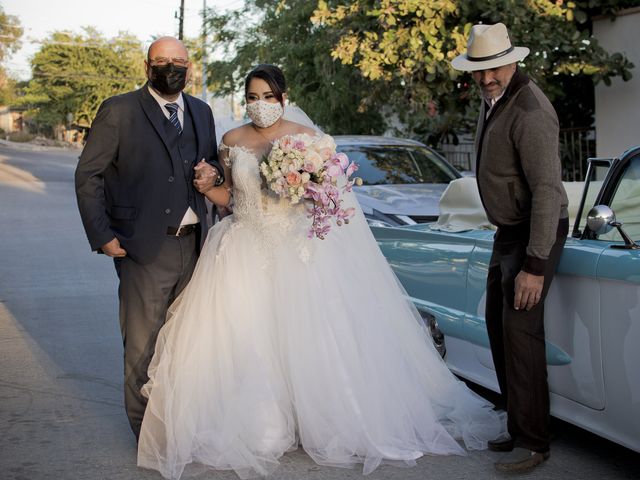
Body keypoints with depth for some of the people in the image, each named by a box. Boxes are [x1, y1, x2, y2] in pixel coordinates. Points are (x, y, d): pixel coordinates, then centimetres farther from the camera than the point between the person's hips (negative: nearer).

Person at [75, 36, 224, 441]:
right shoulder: (119, 111, -5)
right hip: (145, 248, -5)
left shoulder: (201, 112, 11)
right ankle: (147, 432, 18)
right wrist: (102, 236, -12)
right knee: (143, 344, 2)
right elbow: (88, 175, -5)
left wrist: (212, 173, 0)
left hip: (193, 245, 5)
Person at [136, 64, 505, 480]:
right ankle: (249, 426, 10)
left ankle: (318, 423, 13)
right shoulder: (233, 141, 8)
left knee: (305, 340, -3)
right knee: (240, 342, -4)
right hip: (245, 254, 2)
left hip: (298, 253, -2)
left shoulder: (308, 139, 1)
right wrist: (206, 187, -6)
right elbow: (227, 196, 14)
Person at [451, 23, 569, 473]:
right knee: (499, 328, 12)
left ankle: (533, 443, -1)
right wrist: (505, 236, 17)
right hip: (508, 232, 10)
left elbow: (548, 190, -27)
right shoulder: (493, 99, 8)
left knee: (520, 330, -11)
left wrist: (535, 267, -30)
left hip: (536, 234, -10)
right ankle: (519, 429, 22)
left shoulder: (529, 111, -23)